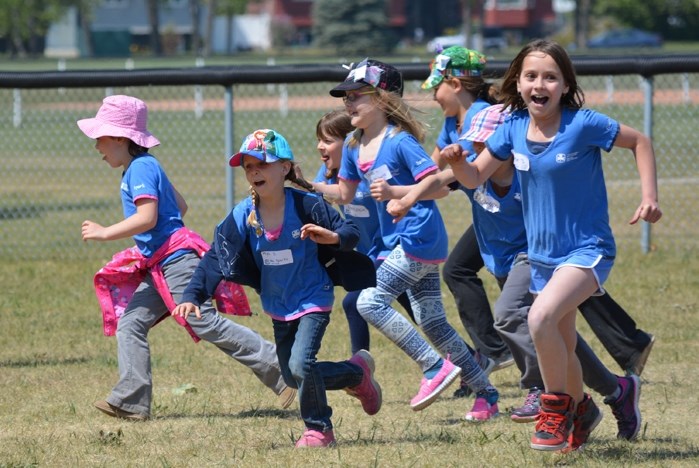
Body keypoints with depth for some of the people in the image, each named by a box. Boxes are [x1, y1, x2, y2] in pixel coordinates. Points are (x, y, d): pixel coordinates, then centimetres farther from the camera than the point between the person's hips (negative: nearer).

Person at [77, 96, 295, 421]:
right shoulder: (143, 167, 19)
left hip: (176, 258, -11)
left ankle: (278, 369, -10)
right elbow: (179, 206, 26)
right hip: (158, 266, 11)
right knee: (130, 324, 5)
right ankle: (132, 402, 2)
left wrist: (105, 233, -17)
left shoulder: (140, 168, -12)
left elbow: (147, 217, -23)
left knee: (206, 323, -12)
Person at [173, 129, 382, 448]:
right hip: (279, 307, 5)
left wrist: (333, 237, -39)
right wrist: (192, 296, -24)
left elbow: (351, 233, -15)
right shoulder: (243, 216, -12)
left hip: (314, 299, -5)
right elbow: (216, 258, -13)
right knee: (294, 378, 13)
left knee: (300, 366, -21)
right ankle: (359, 372, 37)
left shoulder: (306, 206, -20)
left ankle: (319, 429, 3)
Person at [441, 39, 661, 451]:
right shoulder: (513, 128, -4)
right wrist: (456, 161, -19)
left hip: (587, 249, -6)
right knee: (561, 349, 16)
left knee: (541, 319, -28)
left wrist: (649, 196, -13)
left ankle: (557, 407, -8)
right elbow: (475, 178, 2)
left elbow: (640, 141, -5)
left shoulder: (583, 124, -17)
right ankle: (581, 409, 45)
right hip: (542, 254, 6)